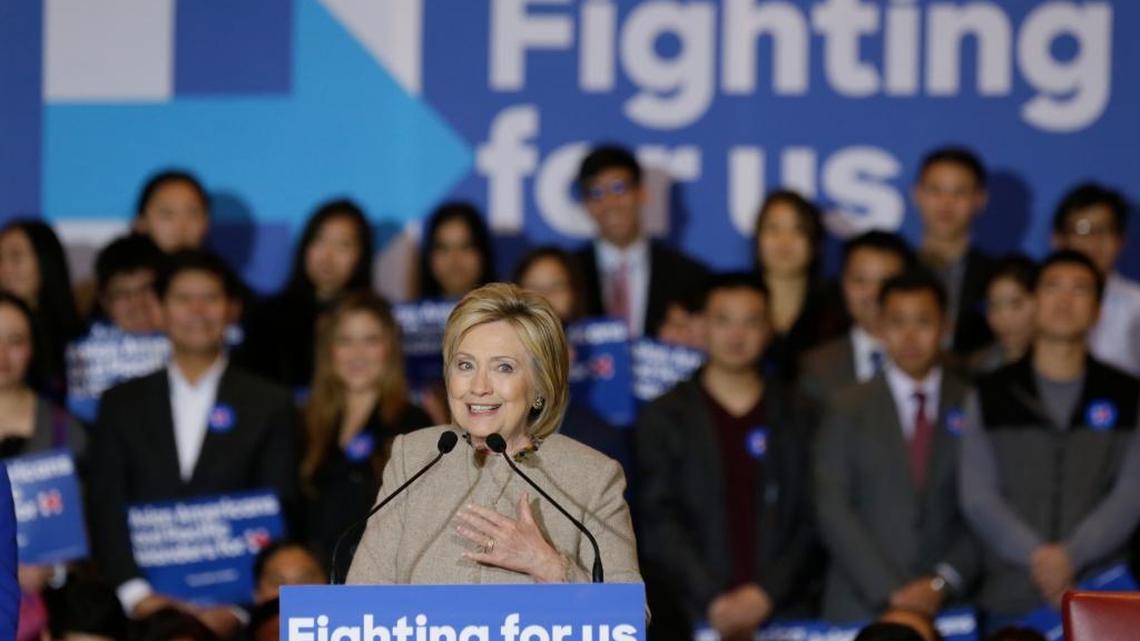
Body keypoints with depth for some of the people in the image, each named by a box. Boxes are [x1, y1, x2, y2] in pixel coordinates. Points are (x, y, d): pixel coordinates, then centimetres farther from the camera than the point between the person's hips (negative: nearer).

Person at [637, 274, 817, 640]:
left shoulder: (797, 418, 12)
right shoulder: (664, 417, 8)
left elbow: (809, 521, 7)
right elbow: (658, 522, 0)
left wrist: (767, 593, -6)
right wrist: (713, 601, -10)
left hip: (779, 608, 1)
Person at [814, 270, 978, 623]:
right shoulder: (848, 410, 7)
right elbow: (833, 511, -1)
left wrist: (943, 582, -9)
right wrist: (889, 591, -10)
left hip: (947, 604, 1)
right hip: (861, 608, -1)